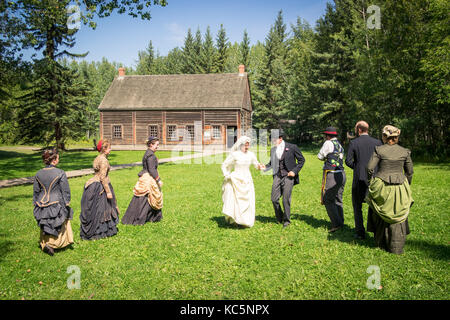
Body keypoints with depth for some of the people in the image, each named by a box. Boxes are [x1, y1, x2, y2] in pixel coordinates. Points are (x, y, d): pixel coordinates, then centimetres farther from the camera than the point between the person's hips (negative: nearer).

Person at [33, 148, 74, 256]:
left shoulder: (38, 174, 1)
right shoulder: (60, 173, -14)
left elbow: (36, 191, 8)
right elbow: (66, 191, -11)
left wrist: (36, 204, 17)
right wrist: (67, 203, -1)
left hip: (42, 204, 5)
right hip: (56, 204, -5)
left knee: (46, 227, 20)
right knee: (58, 226, 10)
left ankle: (44, 243, 27)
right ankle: (50, 244, -2)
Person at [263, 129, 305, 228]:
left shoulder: (292, 147, -5)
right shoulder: (273, 150, 9)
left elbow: (301, 160, 2)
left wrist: (294, 171, -7)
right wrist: (265, 167, -1)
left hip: (288, 176, -4)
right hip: (277, 176, 4)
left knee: (286, 199, -3)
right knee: (274, 198, 0)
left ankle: (286, 220, 17)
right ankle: (279, 218, 25)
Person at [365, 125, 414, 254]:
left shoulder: (379, 150, -7)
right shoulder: (405, 151, 1)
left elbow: (369, 167, -10)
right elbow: (410, 172, 5)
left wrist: (371, 179, 10)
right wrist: (406, 186, 19)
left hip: (381, 187, -1)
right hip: (399, 188, 2)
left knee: (381, 215, 15)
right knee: (397, 217, 10)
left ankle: (381, 243, 26)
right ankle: (396, 248, 13)